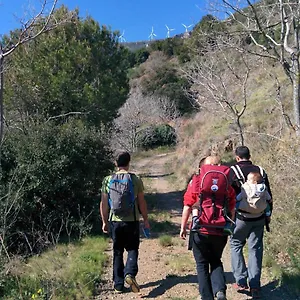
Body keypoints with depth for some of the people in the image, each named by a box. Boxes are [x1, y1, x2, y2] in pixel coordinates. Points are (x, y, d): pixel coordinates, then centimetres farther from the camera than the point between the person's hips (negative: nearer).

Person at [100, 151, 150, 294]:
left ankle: (118, 284, 18)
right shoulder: (136, 179, -5)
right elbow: (141, 202, -2)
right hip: (132, 221, -2)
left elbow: (103, 203, 2)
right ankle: (130, 274, -12)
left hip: (115, 221, 2)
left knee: (117, 253, 14)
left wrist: (104, 221, 12)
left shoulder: (107, 180, -1)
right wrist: (146, 219, 10)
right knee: (132, 249, 11)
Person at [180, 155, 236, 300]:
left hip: (200, 231, -2)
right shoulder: (227, 186, 1)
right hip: (220, 232, 2)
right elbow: (231, 210, 7)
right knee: (216, 261, 21)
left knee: (202, 265, 14)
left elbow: (187, 207, -4)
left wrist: (183, 227, 6)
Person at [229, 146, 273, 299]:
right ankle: (255, 286, 14)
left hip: (241, 216, -3)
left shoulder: (233, 171, -9)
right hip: (259, 217, 3)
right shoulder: (260, 171, 4)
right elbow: (269, 195, 8)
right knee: (255, 249, 12)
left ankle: (241, 281, 14)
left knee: (236, 245, 16)